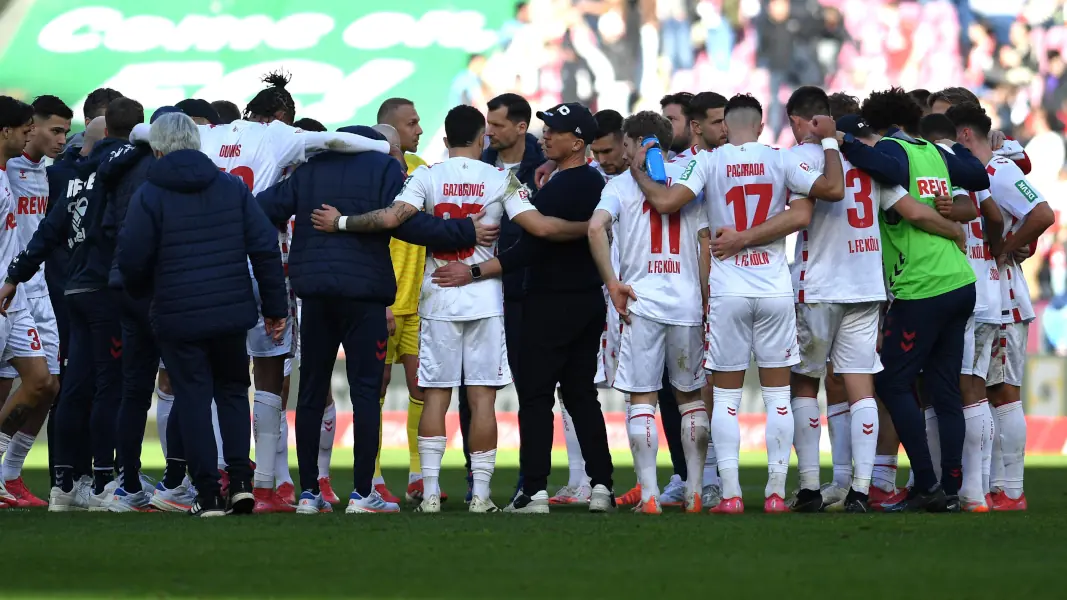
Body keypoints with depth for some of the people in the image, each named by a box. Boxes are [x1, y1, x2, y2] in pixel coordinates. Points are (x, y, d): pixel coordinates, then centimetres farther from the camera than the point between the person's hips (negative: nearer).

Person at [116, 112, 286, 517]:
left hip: (177, 317, -3)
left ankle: (209, 494, 0)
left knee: (193, 399, 4)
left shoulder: (149, 196, -6)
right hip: (232, 313, 3)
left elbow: (131, 259, -8)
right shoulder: (233, 188, 4)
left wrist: (140, 292, 15)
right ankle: (241, 481, 6)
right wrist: (275, 306, 8)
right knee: (233, 391, 19)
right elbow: (265, 248, 2)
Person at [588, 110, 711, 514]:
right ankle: (694, 491, 11)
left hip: (640, 301, -2)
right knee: (690, 397, 12)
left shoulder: (623, 183, 3)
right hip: (687, 302, 2)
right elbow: (707, 242, 3)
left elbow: (596, 227, -14)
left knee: (642, 399, 2)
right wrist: (705, 300, 9)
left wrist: (613, 284, -8)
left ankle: (649, 494, -4)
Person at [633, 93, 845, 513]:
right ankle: (776, 492, 4)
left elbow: (665, 201, -13)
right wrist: (829, 141, 9)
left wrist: (637, 171, 4)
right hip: (775, 290, 1)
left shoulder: (709, 163, -3)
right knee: (777, 395, 6)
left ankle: (730, 494, -1)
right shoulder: (781, 162, -1)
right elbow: (834, 190, -5)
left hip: (728, 291, -1)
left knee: (726, 396, 5)